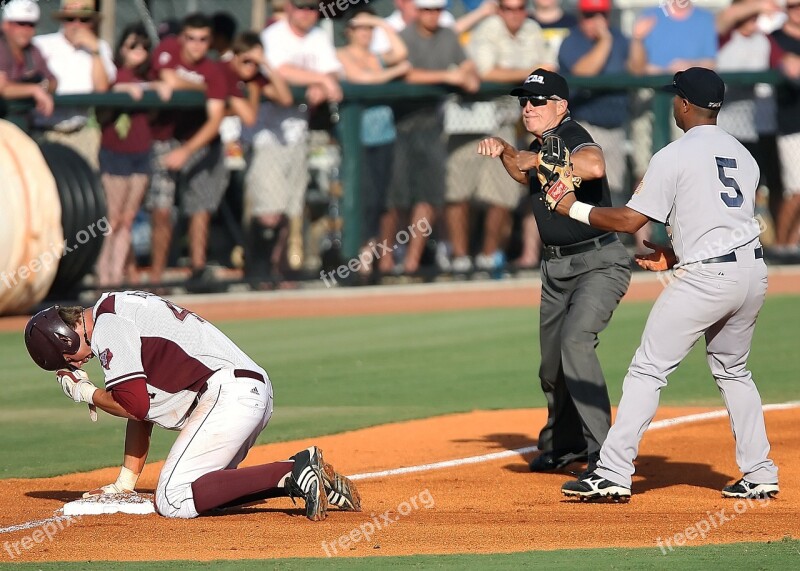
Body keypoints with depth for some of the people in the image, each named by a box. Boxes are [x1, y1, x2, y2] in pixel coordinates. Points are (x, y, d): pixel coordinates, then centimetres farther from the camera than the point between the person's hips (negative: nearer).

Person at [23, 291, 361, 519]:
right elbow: (142, 404, 29)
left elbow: (135, 405, -12)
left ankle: (293, 473, -20)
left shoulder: (107, 327, -5)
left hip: (229, 392, -10)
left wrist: (86, 394, 8)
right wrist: (125, 483, 27)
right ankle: (301, 475, 4)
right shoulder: (120, 311, 27)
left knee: (172, 501, -15)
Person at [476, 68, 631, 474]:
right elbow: (527, 176, 31)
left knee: (575, 341, -27)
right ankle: (564, 444, 36)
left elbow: (594, 166, -44)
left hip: (599, 263, -9)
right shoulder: (541, 144, 8)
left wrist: (538, 159, -34)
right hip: (557, 267, 9)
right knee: (552, 362, 14)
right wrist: (505, 152, 12)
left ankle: (602, 450, -26)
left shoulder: (574, 139, -20)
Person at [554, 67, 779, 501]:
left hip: (706, 278, -7)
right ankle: (759, 474, 19)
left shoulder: (674, 157, -7)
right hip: (753, 270, 7)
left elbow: (628, 220, -9)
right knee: (733, 371, 23)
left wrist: (573, 208, 5)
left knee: (648, 370, -3)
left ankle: (613, 473, -8)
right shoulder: (744, 156, 15)